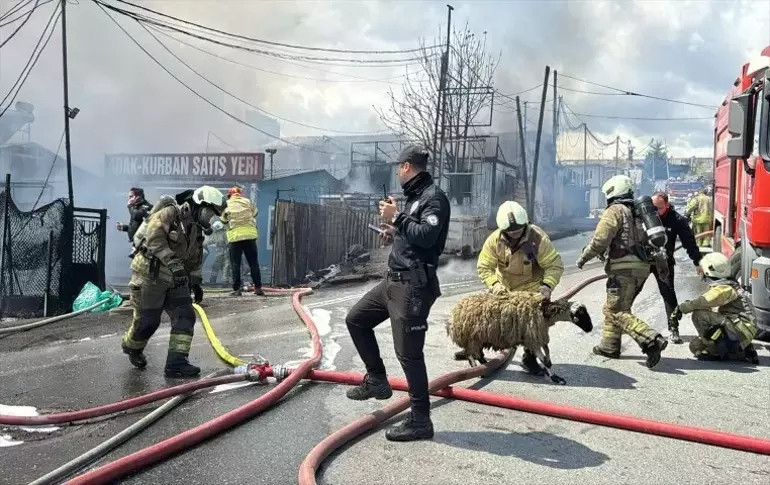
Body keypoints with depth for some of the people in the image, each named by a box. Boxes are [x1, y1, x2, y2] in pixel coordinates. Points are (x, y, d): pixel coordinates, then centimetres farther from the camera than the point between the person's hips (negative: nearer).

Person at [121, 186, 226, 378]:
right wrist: (173, 263, -31)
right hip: (150, 275, -8)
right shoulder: (170, 213, -13)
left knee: (185, 316, -5)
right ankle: (132, 347, 34)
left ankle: (176, 362, -4)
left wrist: (196, 282, 16)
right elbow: (154, 237, -26)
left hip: (174, 280, 8)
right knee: (147, 321, 2)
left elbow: (194, 260, 24)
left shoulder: (196, 230, 14)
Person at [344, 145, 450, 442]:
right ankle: (377, 381, 25)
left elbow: (427, 236, -27)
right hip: (394, 280, 10)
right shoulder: (416, 196, 17)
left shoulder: (434, 197, -12)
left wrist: (396, 217, -19)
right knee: (356, 319, 16)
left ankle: (420, 421, 5)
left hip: (414, 286, -10)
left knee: (408, 353, -6)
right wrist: (395, 234, 13)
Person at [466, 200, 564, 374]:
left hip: (531, 289, -2)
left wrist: (547, 285, -40)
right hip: (503, 288, 2)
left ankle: (529, 358, 23)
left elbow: (555, 265, -24)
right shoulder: (494, 240, -23)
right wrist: (494, 284, -35)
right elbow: (484, 267, -18)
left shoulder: (538, 238, -30)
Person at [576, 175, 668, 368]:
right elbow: (646, 239, 22)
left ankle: (651, 341, -22)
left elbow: (600, 240, -14)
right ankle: (609, 346, 24)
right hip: (642, 267, 9)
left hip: (624, 268, -9)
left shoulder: (615, 210, -6)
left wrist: (584, 257, -3)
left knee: (618, 312, -9)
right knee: (611, 308, 19)